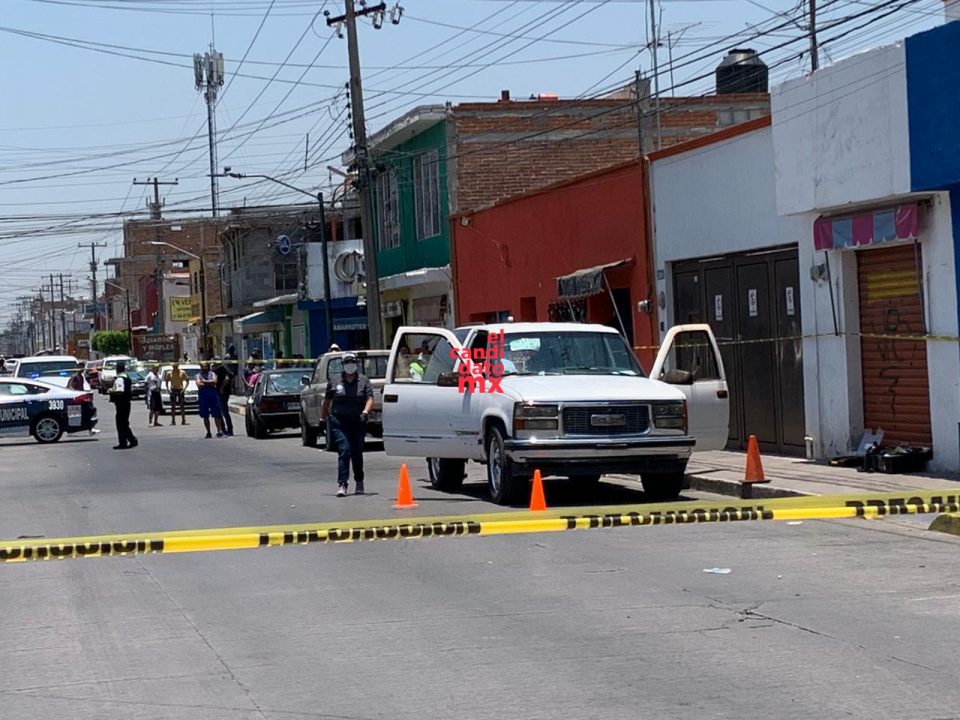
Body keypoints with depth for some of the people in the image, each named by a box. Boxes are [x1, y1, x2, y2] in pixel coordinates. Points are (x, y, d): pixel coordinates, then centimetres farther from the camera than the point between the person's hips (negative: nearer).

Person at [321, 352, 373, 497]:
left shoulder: (364, 381, 5)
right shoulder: (334, 382, 7)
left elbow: (370, 398, -6)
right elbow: (326, 402, 14)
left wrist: (365, 411, -24)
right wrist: (323, 418, 12)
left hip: (358, 422, 1)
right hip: (339, 422, -1)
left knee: (357, 453, 10)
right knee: (344, 451, -14)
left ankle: (359, 482, 28)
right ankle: (342, 484, -17)